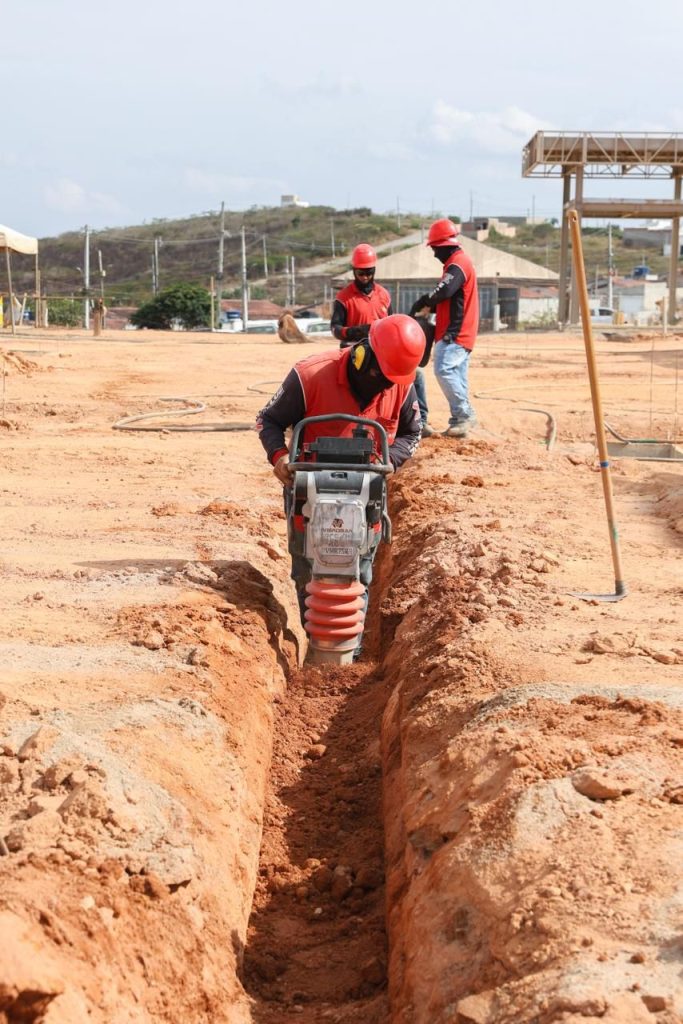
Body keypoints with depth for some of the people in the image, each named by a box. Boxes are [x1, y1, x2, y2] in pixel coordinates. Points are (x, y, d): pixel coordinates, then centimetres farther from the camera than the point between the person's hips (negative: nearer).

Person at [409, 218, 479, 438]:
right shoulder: (460, 261, 20)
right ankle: (461, 420, 12)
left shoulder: (457, 264, -13)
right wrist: (429, 307, 7)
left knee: (444, 370, -19)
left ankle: (465, 414, -16)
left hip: (454, 333, -11)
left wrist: (421, 302, -14)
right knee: (456, 377, 10)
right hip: (459, 333, 11)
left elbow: (443, 292, -28)